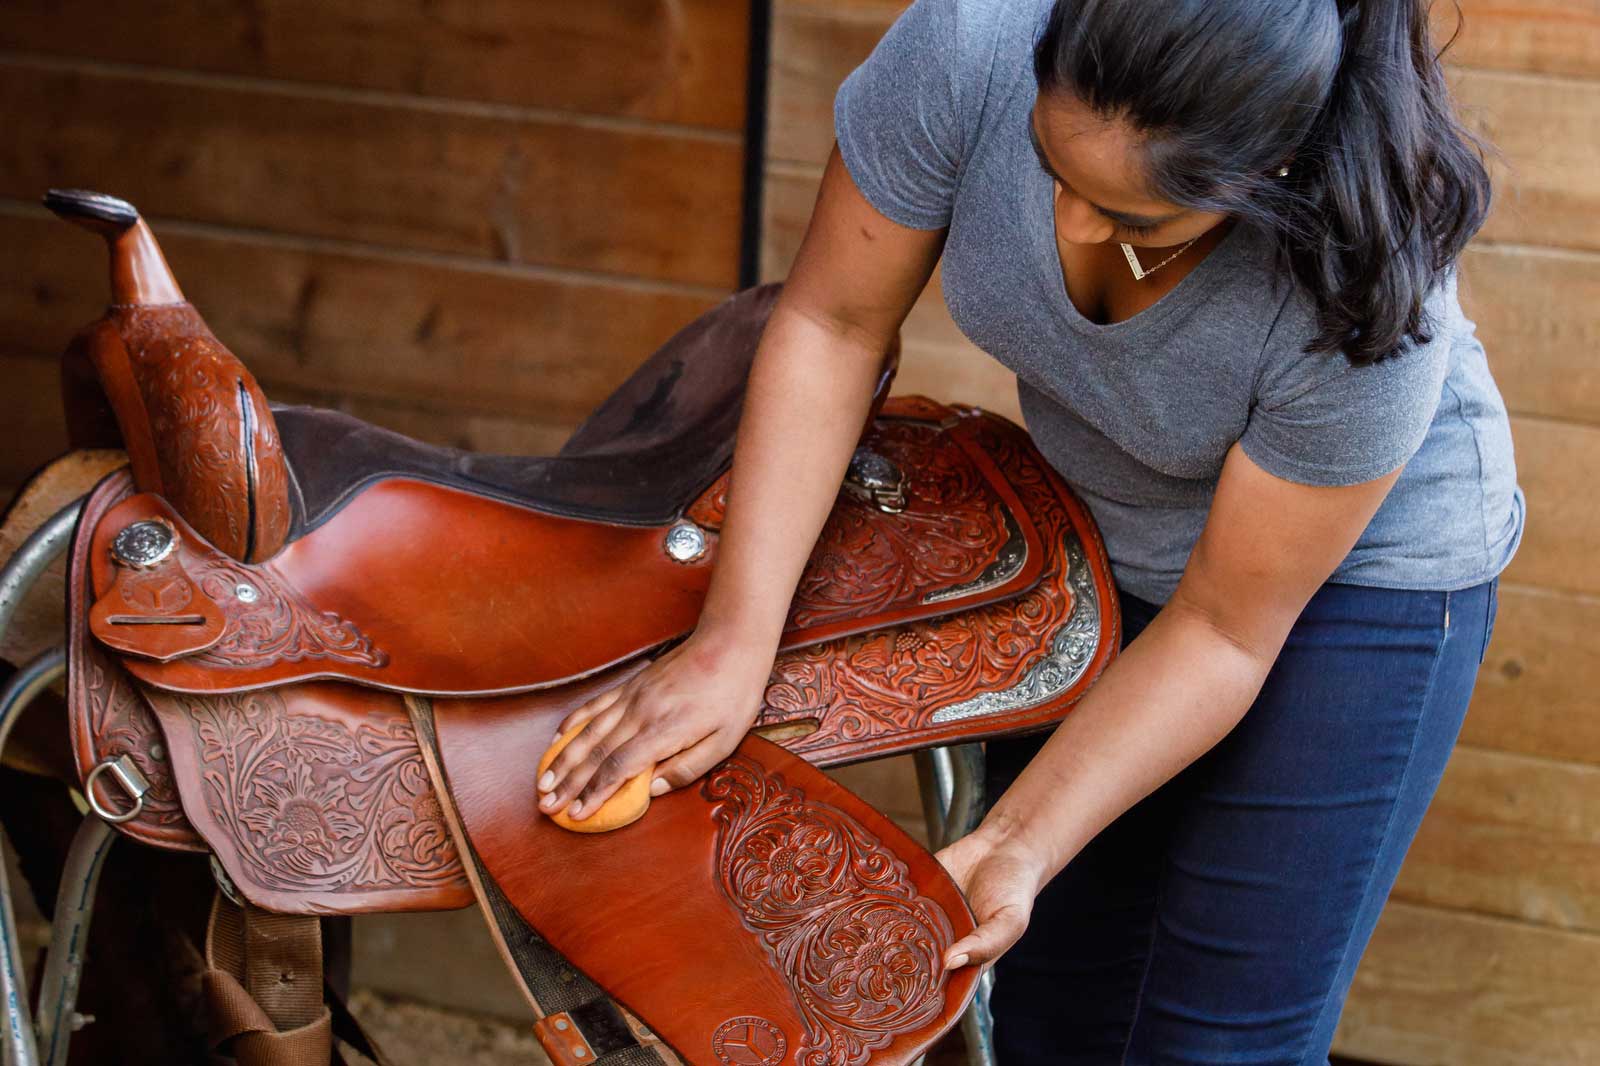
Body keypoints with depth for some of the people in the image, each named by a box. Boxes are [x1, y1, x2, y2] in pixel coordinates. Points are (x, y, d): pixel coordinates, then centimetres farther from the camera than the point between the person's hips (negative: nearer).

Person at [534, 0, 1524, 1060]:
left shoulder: (1364, 302, -37)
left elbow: (1224, 629, -24)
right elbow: (834, 322, -17)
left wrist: (1014, 851, -28)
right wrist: (735, 641, -22)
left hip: (1360, 560, -4)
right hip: (1099, 532, 4)